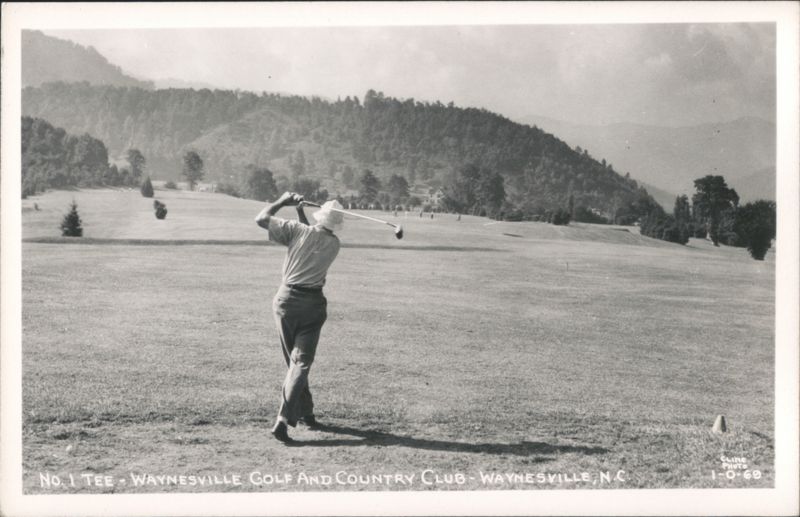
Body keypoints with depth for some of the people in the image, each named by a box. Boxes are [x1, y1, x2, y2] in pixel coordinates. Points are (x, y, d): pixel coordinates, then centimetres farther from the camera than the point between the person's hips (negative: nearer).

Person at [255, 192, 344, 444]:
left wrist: (282, 201, 9)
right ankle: (283, 420, -17)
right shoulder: (334, 244, 3)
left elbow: (261, 218, -4)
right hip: (313, 304, 0)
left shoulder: (297, 230, -7)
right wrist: (300, 211, 22)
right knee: (301, 362, -4)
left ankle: (305, 414, 24)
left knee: (293, 360, 15)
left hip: (287, 300, 1)